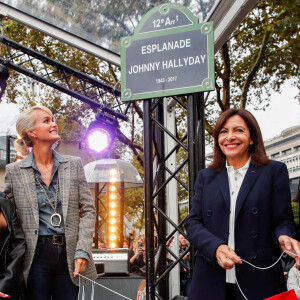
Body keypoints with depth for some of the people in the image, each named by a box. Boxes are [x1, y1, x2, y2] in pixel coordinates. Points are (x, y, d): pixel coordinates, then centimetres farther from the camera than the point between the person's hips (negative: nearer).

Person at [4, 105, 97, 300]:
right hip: (35, 257, -2)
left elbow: (88, 210, 4)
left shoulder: (74, 165, 6)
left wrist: (82, 251, -5)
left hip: (68, 255, 2)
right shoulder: (14, 171, 2)